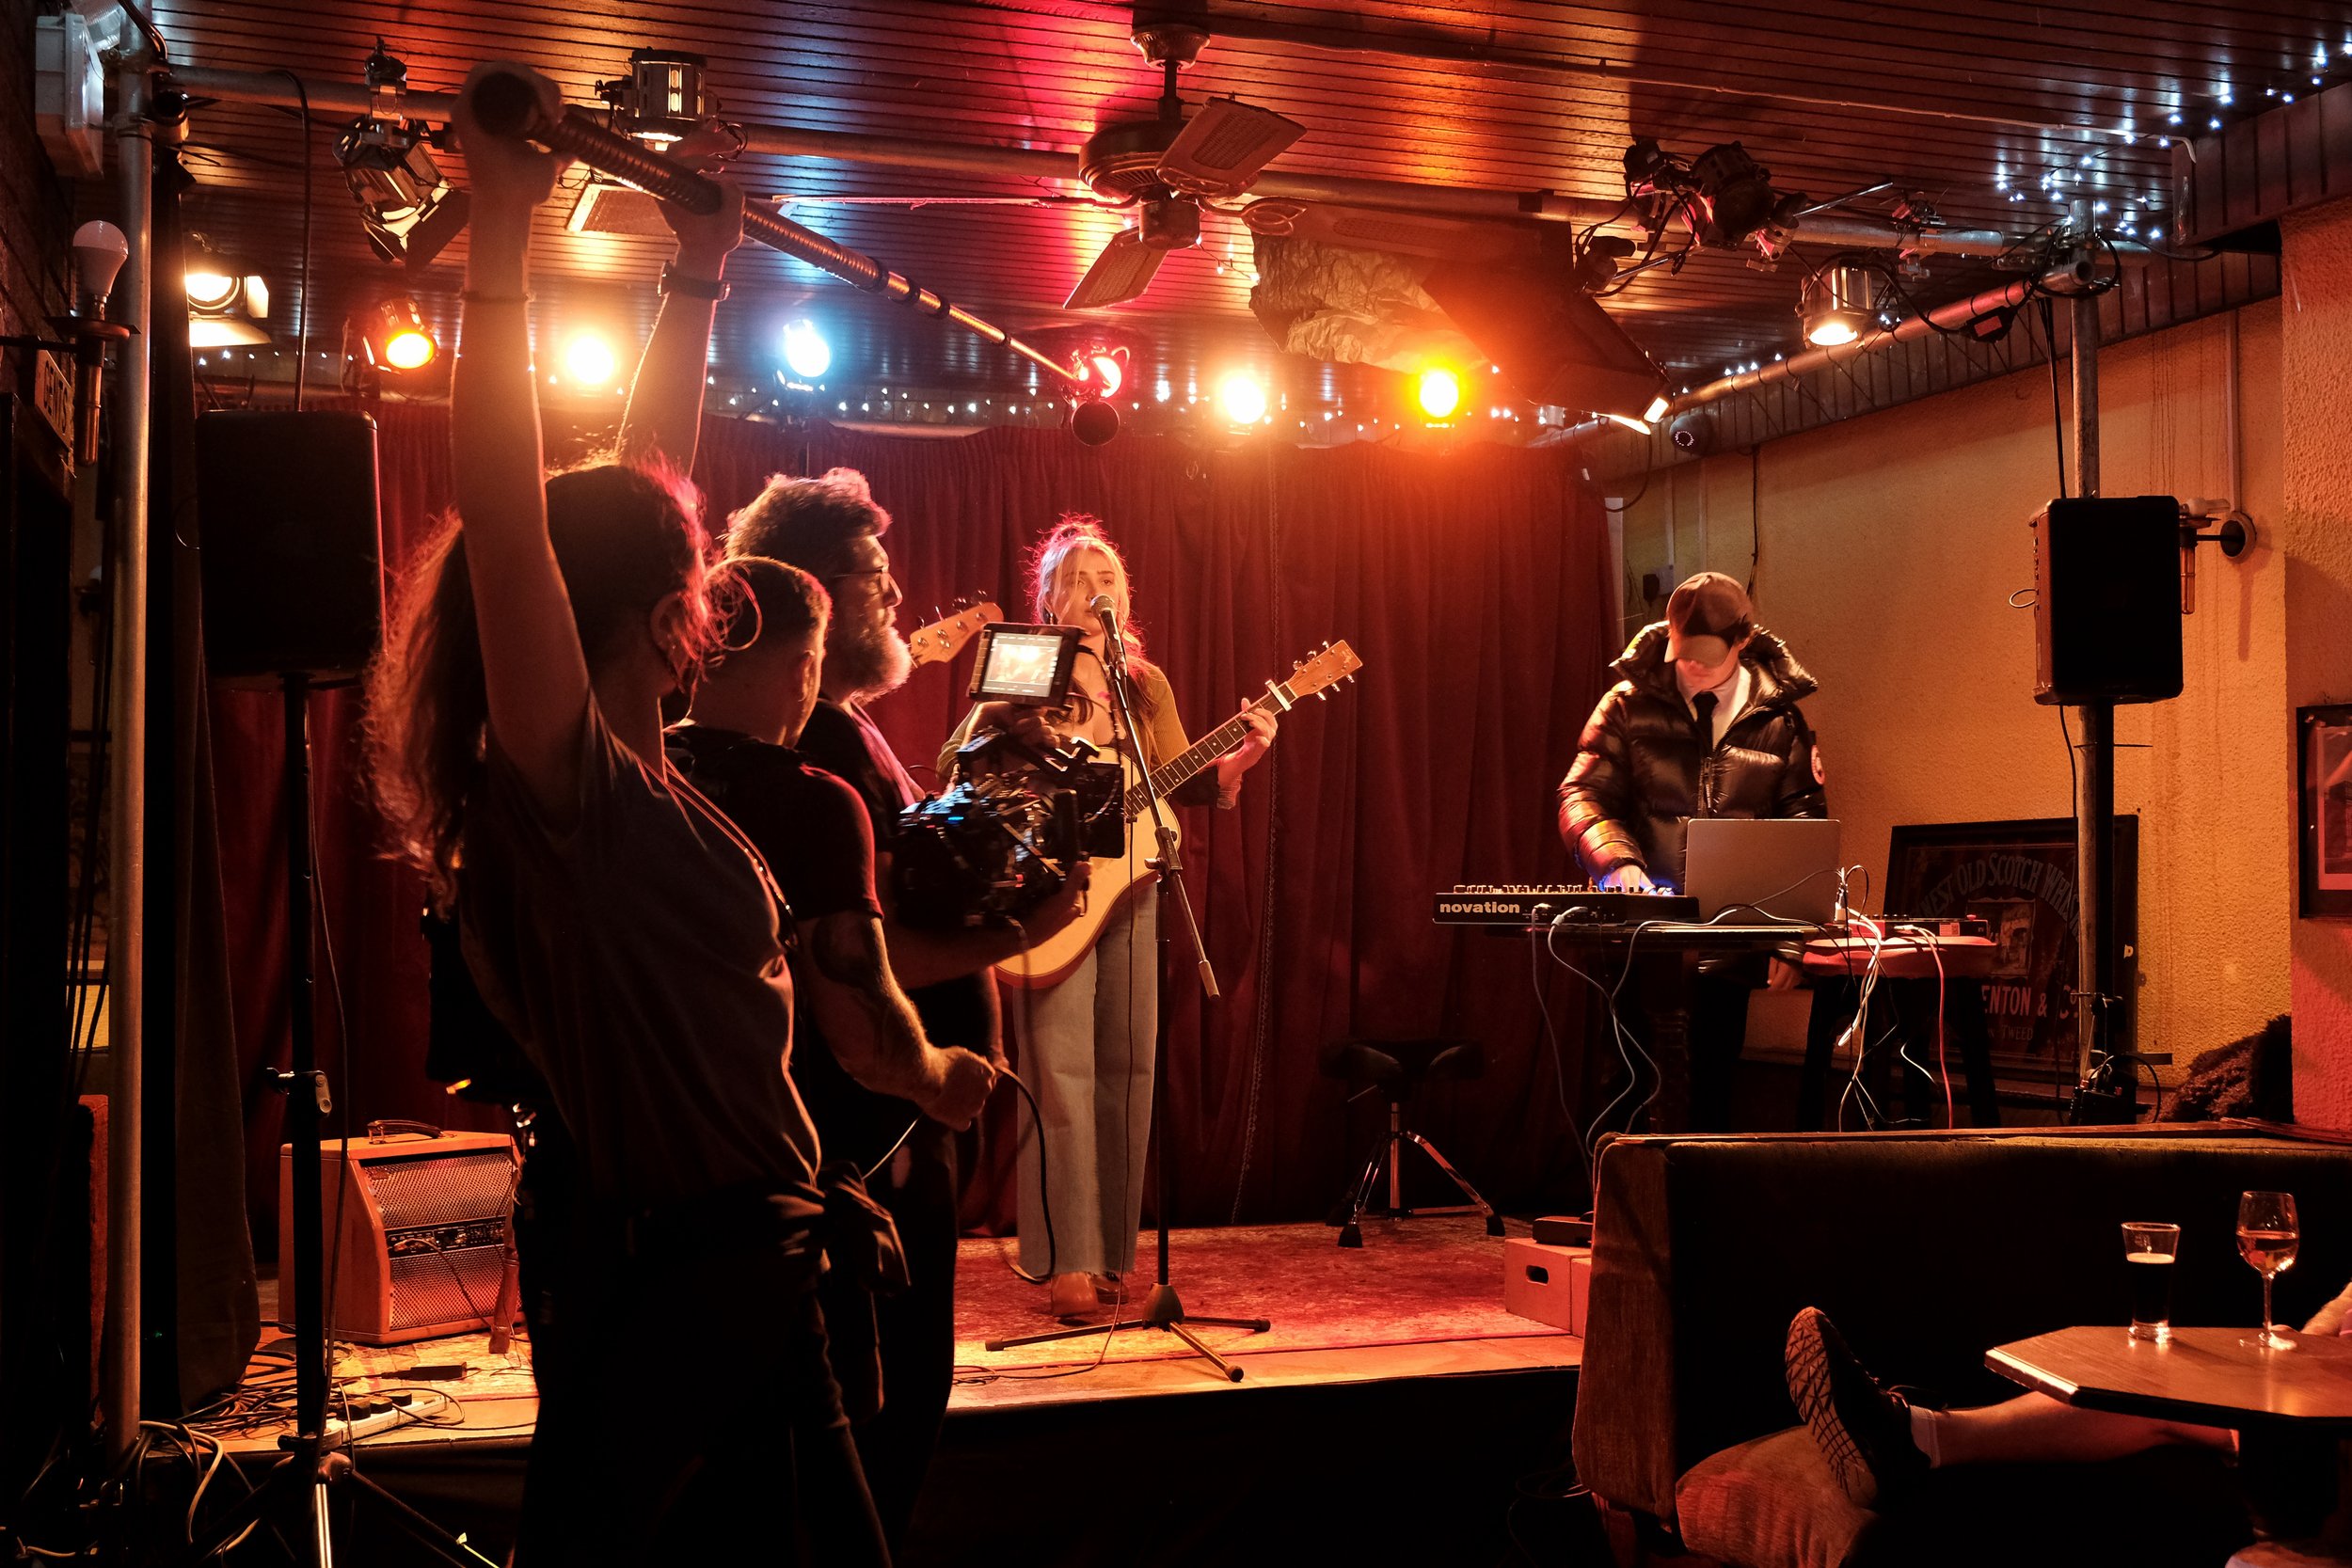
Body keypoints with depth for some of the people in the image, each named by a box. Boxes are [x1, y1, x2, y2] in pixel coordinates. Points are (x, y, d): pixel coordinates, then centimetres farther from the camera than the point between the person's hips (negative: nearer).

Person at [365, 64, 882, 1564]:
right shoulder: (567, 799, -18)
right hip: (686, 1307, -10)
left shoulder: (641, 801, 7)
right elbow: (504, 522, -33)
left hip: (735, 1281, 10)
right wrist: (503, 231, -34)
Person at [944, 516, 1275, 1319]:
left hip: (1130, 886, 5)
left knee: (1128, 1069, 4)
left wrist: (1241, 757, -9)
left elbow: (1185, 782, 9)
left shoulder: (1148, 686, 14)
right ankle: (1068, 1263, -6)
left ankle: (1113, 1254, 13)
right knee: (1062, 1068, -9)